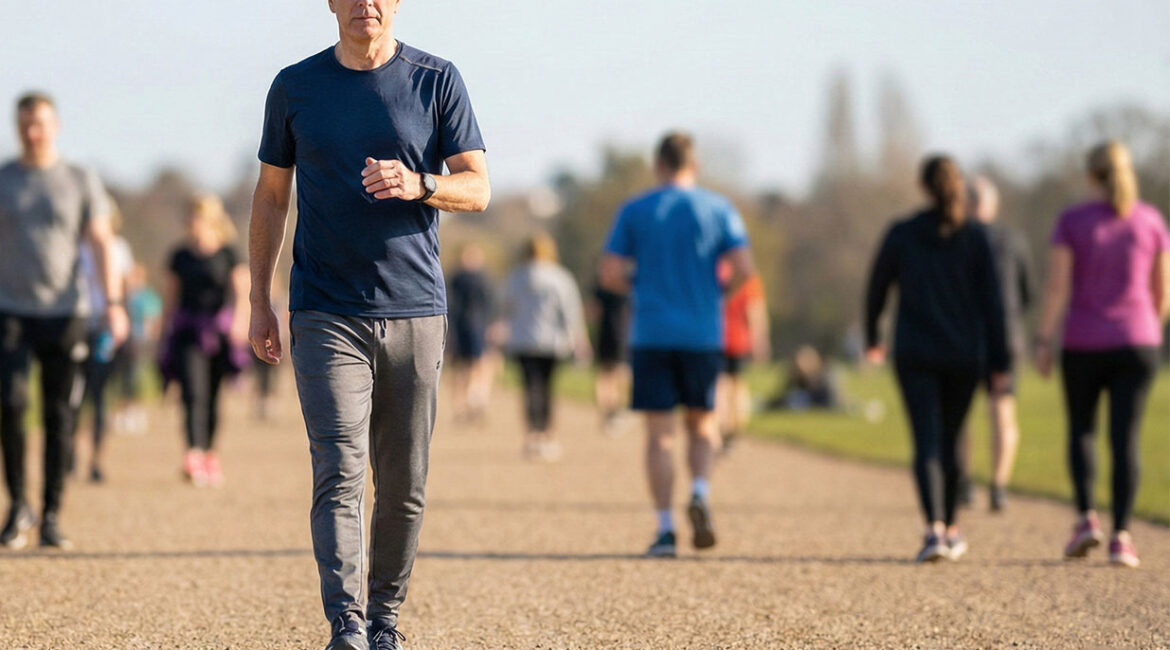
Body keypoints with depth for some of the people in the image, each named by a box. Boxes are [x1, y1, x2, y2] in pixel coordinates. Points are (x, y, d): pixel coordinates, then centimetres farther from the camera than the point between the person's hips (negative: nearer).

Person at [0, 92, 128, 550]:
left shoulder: (81, 182, 7)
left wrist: (113, 303, -8)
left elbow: (101, 243, 4)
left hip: (65, 313, 0)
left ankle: (51, 516, 6)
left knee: (59, 415, -1)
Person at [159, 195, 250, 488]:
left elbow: (241, 289, -5)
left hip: (220, 329, 0)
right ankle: (193, 455, -29)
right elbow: (171, 295, 15)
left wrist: (239, 320, -21)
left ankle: (211, 455, 26)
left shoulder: (228, 254, 2)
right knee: (193, 392, -16)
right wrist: (167, 329, 14)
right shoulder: (180, 256, 9)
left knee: (212, 396, 8)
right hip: (188, 332, 0)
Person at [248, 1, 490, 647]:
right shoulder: (295, 86, 6)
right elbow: (271, 195, 13)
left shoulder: (437, 82, 4)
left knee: (404, 486, 6)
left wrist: (417, 184, -21)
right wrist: (259, 301, 9)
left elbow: (477, 189, 0)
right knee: (339, 473, -14)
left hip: (414, 310, 1)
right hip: (325, 315, -1)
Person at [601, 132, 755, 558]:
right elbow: (743, 270, -7)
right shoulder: (719, 210, 3)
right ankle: (700, 492, -12)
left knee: (659, 434, 2)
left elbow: (610, 275, -3)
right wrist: (718, 292, 12)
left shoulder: (634, 211, 2)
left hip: (651, 334, 0)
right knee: (702, 424, 15)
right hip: (703, 333, 1)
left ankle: (665, 529, -4)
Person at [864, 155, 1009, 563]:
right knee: (950, 440, 17)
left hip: (915, 354, -1)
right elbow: (991, 301, -5)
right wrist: (999, 362, -2)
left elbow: (877, 289, 6)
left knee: (927, 442, -6)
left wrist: (871, 338, 24)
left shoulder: (901, 234, -2)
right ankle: (950, 528, 28)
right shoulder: (974, 236, -3)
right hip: (964, 355, 1)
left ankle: (935, 528, -24)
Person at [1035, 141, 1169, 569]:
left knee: (1081, 431, 17)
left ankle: (1086, 518, 0)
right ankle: (1121, 537, -11)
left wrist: (1043, 343, -4)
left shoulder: (1072, 221, -4)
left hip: (1083, 345, -1)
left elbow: (1056, 286, -9)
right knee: (1125, 438, 0)